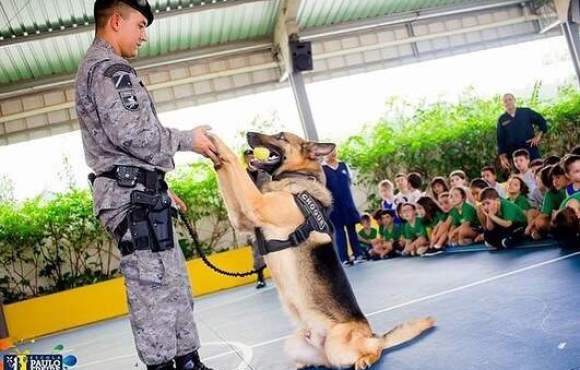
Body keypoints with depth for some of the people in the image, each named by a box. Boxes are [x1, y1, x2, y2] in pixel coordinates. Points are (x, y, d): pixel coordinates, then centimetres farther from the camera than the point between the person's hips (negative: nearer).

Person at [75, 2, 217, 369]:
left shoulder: (98, 68, 28)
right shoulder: (109, 67, -7)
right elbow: (130, 133, -20)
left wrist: (160, 187, 25)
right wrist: (187, 139, -8)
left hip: (137, 193, 11)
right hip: (132, 194, -11)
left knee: (175, 283, 11)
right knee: (154, 288, -9)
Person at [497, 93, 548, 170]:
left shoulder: (526, 112, 6)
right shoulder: (502, 120, 6)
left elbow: (542, 122, 12)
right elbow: (500, 140, 5)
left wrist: (538, 136, -1)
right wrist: (502, 157, -5)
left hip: (531, 150, 0)